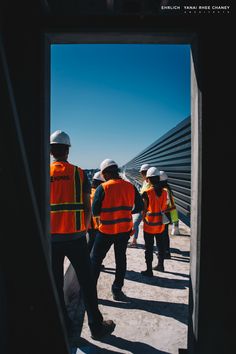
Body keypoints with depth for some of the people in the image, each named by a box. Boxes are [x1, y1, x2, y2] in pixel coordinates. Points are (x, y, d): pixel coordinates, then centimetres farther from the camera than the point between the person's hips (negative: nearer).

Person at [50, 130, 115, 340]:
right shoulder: (79, 173, -2)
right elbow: (88, 208, -3)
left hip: (51, 238, 2)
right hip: (75, 237, -1)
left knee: (56, 284, 16)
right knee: (87, 283, 12)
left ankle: (63, 327, 30)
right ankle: (97, 326, 25)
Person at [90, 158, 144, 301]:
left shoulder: (103, 188, -14)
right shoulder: (130, 187, -3)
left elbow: (95, 211, -11)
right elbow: (140, 207, 4)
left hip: (106, 230, -3)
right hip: (125, 229, 4)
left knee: (96, 259, 13)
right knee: (121, 258, 19)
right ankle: (117, 290, 27)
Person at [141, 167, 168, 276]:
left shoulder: (147, 193, -18)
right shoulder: (164, 192, -4)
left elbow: (144, 210, -11)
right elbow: (164, 207, 3)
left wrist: (144, 219, 5)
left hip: (150, 225, -5)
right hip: (160, 224, 5)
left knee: (149, 248, 7)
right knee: (161, 245, 20)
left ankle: (149, 270, 15)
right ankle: (161, 265, 37)